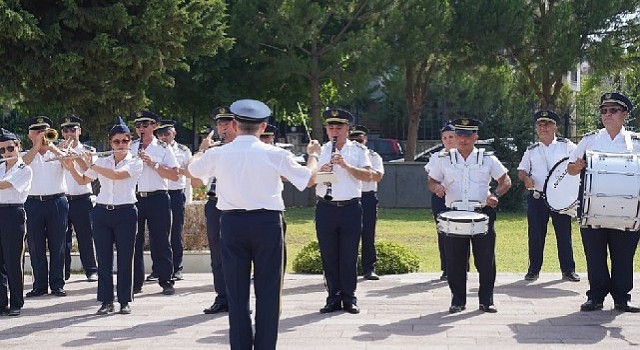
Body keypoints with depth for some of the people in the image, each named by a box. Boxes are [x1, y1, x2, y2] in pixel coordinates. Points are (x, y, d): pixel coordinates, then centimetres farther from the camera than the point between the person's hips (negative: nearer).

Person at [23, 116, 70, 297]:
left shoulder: (57, 153, 8)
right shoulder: (27, 155, 9)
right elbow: (22, 163, -14)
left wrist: (53, 149, -23)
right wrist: (37, 146, -22)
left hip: (57, 202, -1)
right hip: (33, 202, 1)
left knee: (57, 246, 2)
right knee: (36, 247, 3)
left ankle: (57, 284, 10)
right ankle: (40, 285, 11)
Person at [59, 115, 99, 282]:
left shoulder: (88, 150, 6)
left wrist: (74, 155, -18)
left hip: (82, 199, -2)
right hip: (61, 198, 2)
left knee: (85, 237, -1)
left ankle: (91, 270, 6)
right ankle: (63, 271, 10)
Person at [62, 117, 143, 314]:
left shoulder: (135, 163, -1)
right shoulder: (102, 162, 11)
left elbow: (116, 175, -18)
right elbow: (83, 181, 16)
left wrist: (90, 165, -15)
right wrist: (71, 168, -1)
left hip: (126, 212, -3)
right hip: (102, 212, 3)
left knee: (125, 258, 0)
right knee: (104, 258, 3)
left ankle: (125, 301, 7)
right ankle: (107, 301, 9)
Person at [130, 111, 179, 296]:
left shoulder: (163, 148, 4)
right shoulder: (129, 148, 11)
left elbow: (174, 175, -5)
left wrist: (153, 164, -13)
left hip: (157, 198, -2)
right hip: (134, 198, 2)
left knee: (160, 242, 1)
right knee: (135, 241, 5)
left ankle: (166, 282, 9)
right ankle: (135, 282, 12)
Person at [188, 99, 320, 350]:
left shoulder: (218, 154, -1)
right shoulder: (275, 154, -7)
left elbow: (192, 169, 20)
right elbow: (309, 179, 0)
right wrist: (313, 155, 20)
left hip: (232, 223, 2)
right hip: (267, 222, -2)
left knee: (236, 291, 8)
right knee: (268, 291, 5)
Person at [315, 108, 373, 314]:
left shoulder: (358, 150, 5)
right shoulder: (321, 150, 9)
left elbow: (368, 176, -7)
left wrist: (346, 165, -19)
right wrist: (320, 171, -14)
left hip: (351, 208, -1)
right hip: (326, 209, 1)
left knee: (349, 256, 2)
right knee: (329, 256, 4)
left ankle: (349, 298, 10)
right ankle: (333, 298, 12)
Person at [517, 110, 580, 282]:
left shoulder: (567, 146, 4)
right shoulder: (531, 150, 12)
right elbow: (521, 170, 14)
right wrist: (526, 178, -8)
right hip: (537, 198, 2)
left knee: (564, 233, 2)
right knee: (535, 234, 5)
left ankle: (568, 270, 11)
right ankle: (534, 270, 14)